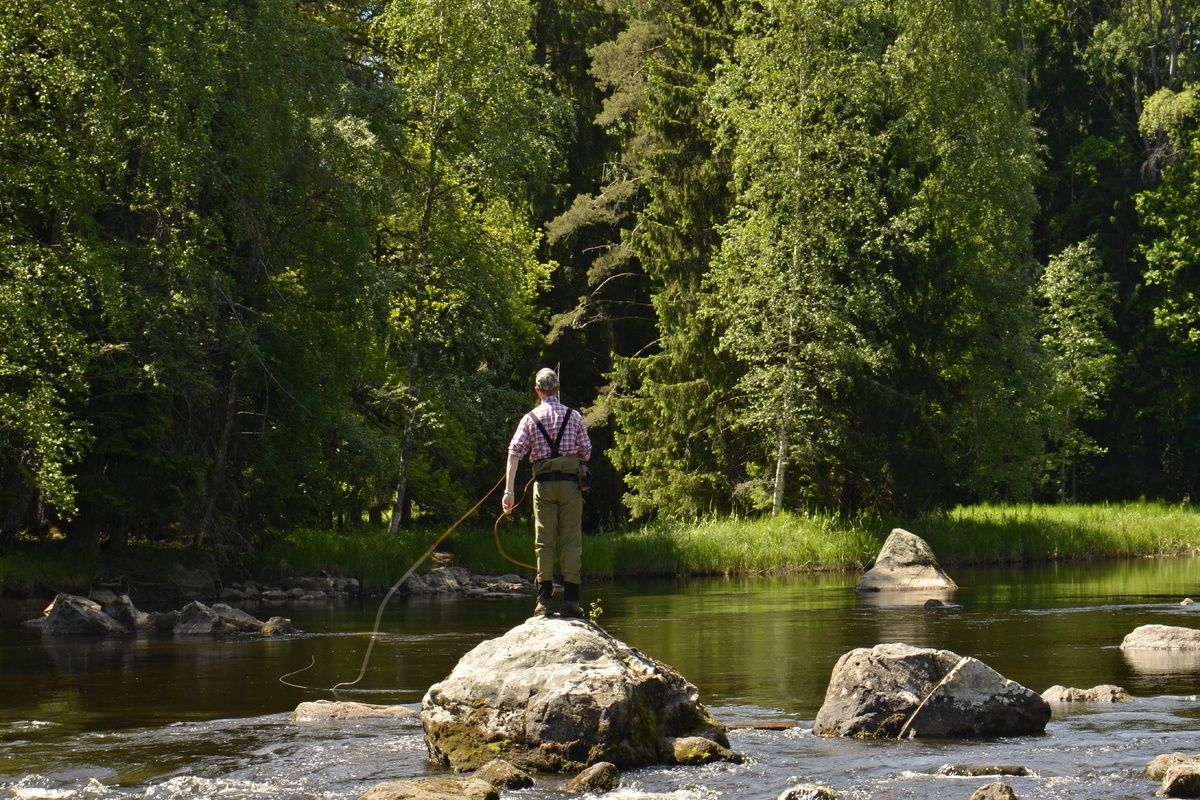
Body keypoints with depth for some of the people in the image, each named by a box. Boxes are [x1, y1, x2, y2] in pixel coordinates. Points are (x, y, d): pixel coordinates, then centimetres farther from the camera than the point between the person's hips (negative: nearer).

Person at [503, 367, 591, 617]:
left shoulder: (530, 419, 4)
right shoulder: (574, 417, 4)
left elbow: (514, 454, -6)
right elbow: (586, 454, 5)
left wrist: (509, 490, -8)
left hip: (543, 484, 0)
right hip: (570, 481, 0)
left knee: (544, 540, 3)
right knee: (571, 540, 3)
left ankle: (544, 598, -1)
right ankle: (571, 598, 0)